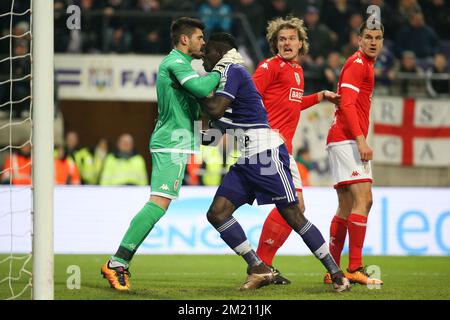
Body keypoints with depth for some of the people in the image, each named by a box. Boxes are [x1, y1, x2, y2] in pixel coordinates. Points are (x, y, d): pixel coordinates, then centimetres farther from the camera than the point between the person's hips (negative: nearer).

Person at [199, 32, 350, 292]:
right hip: (245, 161, 10)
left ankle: (336, 273, -2)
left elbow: (216, 110, -19)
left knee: (293, 215, -8)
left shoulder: (232, 70, -7)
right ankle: (259, 269, -1)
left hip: (265, 153, -10)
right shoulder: (228, 73, 20)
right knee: (217, 213, -2)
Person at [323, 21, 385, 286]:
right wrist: (361, 140, -25)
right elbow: (347, 104, -19)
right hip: (347, 140, -11)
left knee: (346, 208, 10)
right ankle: (355, 268, -19)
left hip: (352, 142, 11)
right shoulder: (357, 63, -9)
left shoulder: (365, 65, 21)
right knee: (363, 200, -16)